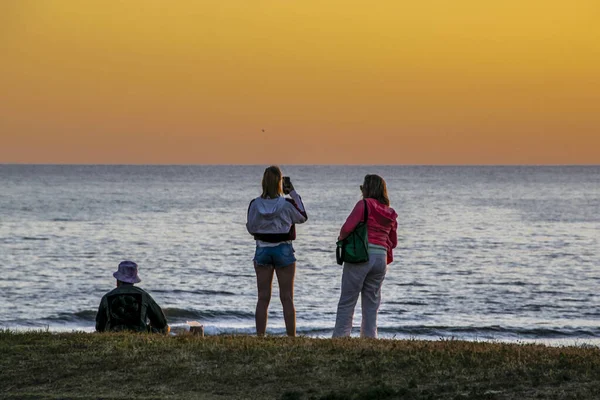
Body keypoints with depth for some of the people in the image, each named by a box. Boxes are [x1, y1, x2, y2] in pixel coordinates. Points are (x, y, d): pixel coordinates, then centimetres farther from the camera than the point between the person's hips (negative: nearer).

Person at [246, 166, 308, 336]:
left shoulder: (255, 204, -7)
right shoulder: (287, 204, -13)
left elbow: (251, 228, 4)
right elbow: (303, 217, 6)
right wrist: (294, 193, 7)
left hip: (262, 250, 2)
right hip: (283, 250, -2)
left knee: (263, 298, 7)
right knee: (287, 298, 4)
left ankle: (260, 336, 5)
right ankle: (291, 337, 3)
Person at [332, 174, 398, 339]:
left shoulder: (364, 204, -7)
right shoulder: (390, 213, 11)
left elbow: (347, 228, -15)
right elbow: (393, 242, 16)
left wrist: (341, 239, 5)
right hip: (381, 258, 5)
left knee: (347, 302, -1)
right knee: (371, 304, 11)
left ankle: (340, 337, -4)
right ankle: (369, 337, 6)